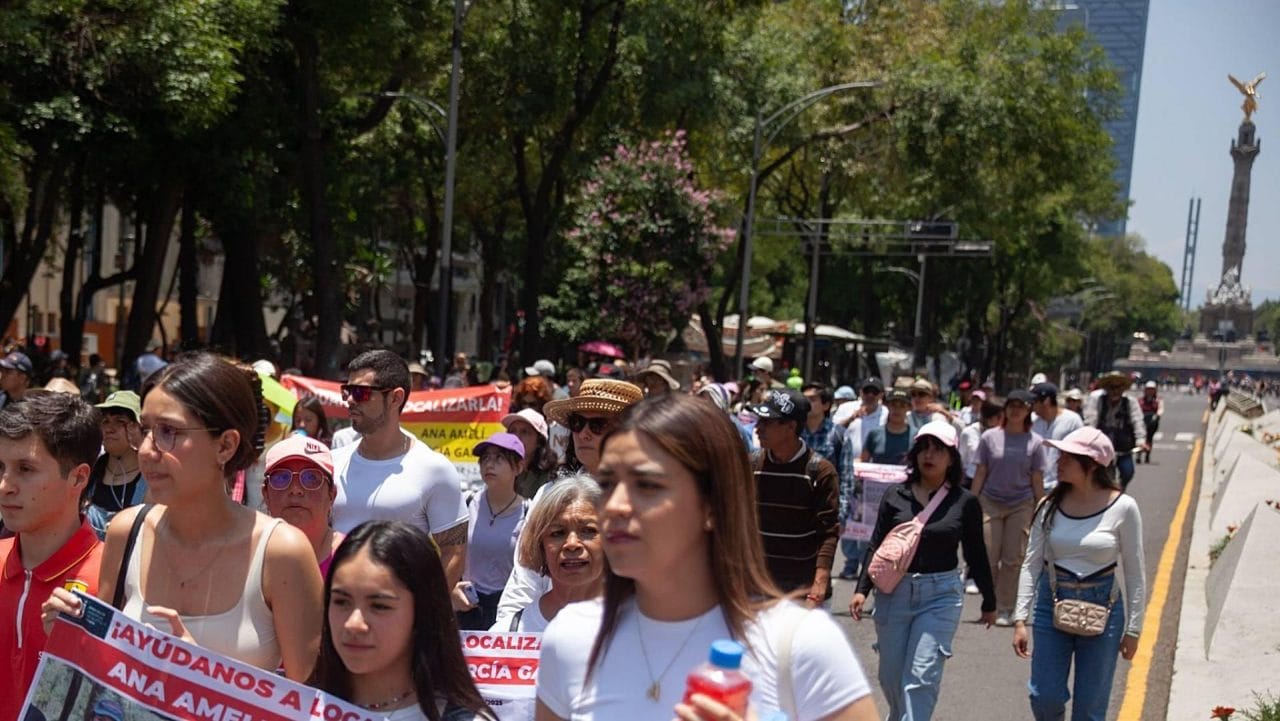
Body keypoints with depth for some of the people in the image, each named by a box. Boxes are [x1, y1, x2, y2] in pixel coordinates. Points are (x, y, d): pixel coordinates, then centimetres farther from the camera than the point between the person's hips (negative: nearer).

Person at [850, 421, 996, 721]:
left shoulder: (965, 502, 0)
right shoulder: (894, 496, 3)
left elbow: (976, 554, 8)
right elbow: (876, 546, 5)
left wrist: (989, 601, 14)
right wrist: (862, 589, -4)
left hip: (941, 595, -2)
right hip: (894, 592, 2)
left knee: (921, 677, -10)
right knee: (890, 675, 12)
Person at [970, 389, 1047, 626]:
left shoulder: (1035, 442, 1)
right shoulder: (990, 437, 2)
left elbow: (1037, 480, 5)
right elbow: (980, 473, 5)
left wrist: (1040, 513, 4)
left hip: (1021, 506, 0)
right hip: (991, 503, 0)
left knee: (1013, 559, 2)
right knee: (989, 557, -2)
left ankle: (1005, 609, 11)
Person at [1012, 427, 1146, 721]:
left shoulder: (1122, 507, -10)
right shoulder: (1050, 506, -2)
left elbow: (1135, 573, -4)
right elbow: (1031, 564, 2)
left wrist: (1133, 628, -2)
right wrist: (1020, 619, -1)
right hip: (1051, 604, 2)